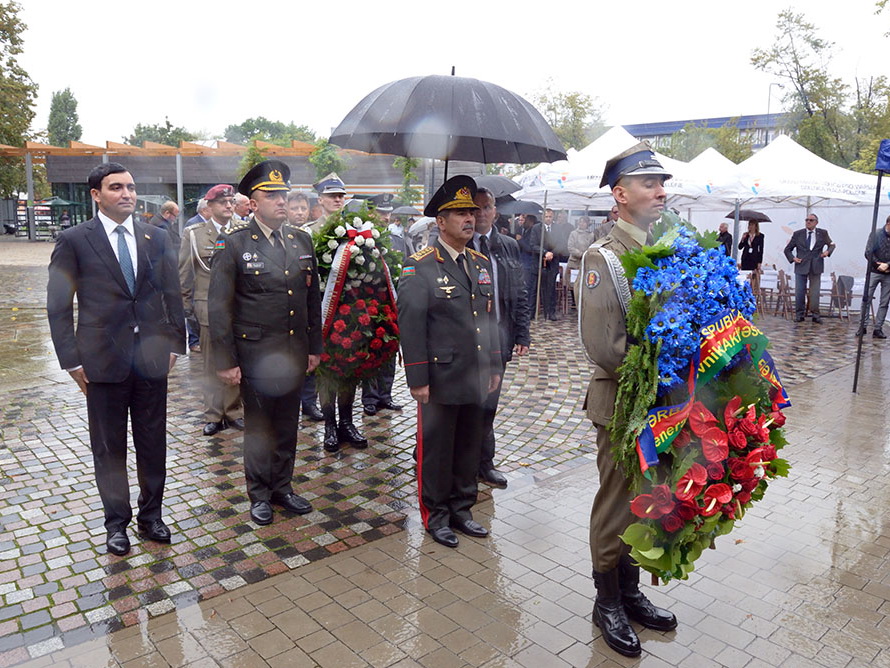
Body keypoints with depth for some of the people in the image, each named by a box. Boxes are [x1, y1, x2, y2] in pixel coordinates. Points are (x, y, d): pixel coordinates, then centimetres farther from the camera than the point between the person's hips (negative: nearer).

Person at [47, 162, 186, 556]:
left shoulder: (156, 238, 7)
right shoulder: (73, 241, -2)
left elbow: (172, 295, 10)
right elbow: (58, 307, -2)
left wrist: (173, 344, 4)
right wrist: (72, 360, -6)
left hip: (151, 357, 3)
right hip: (103, 360, -2)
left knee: (153, 443, 11)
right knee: (109, 448, 10)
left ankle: (151, 516, 28)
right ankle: (117, 522, 27)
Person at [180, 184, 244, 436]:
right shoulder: (194, 234, 4)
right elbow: (183, 273, 6)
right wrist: (185, 305, 2)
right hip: (209, 309, -1)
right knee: (212, 365, 5)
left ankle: (233, 411, 19)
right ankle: (214, 415, 15)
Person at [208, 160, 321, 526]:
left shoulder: (301, 240, 6)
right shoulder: (233, 243, -8)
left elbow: (313, 297, 12)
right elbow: (218, 306, -8)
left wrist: (314, 346, 10)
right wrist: (225, 360, -10)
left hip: (295, 352, 4)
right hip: (255, 353, -4)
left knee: (287, 424, 14)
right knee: (258, 425, 9)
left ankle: (282, 487, 32)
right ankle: (259, 494, 27)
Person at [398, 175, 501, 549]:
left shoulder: (481, 263, 11)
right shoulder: (420, 267, -9)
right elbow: (411, 325, -13)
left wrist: (494, 366, 14)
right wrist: (418, 378, -15)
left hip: (476, 378, 6)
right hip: (441, 378, -6)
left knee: (470, 447, 16)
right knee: (436, 449, 7)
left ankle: (461, 508, 33)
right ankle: (436, 515, 25)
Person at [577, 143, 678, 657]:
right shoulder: (604, 258, -15)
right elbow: (605, 348, -22)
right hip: (625, 405, -6)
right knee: (618, 508, 9)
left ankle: (630, 591, 38)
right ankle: (608, 603, 29)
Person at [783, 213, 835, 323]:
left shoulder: (823, 233, 7)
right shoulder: (798, 234, 6)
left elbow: (831, 244, 21)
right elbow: (787, 249, 11)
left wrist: (828, 251, -1)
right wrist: (792, 258, -6)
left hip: (816, 267, 0)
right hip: (801, 266, 0)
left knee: (815, 292, 1)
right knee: (799, 292, 0)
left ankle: (815, 315, 9)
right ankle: (799, 314, 9)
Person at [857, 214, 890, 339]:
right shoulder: (876, 235, -2)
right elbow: (868, 253, -6)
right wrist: (879, 265, -11)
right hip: (874, 272, -2)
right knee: (867, 299, -4)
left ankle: (878, 329, 6)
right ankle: (863, 326, 3)